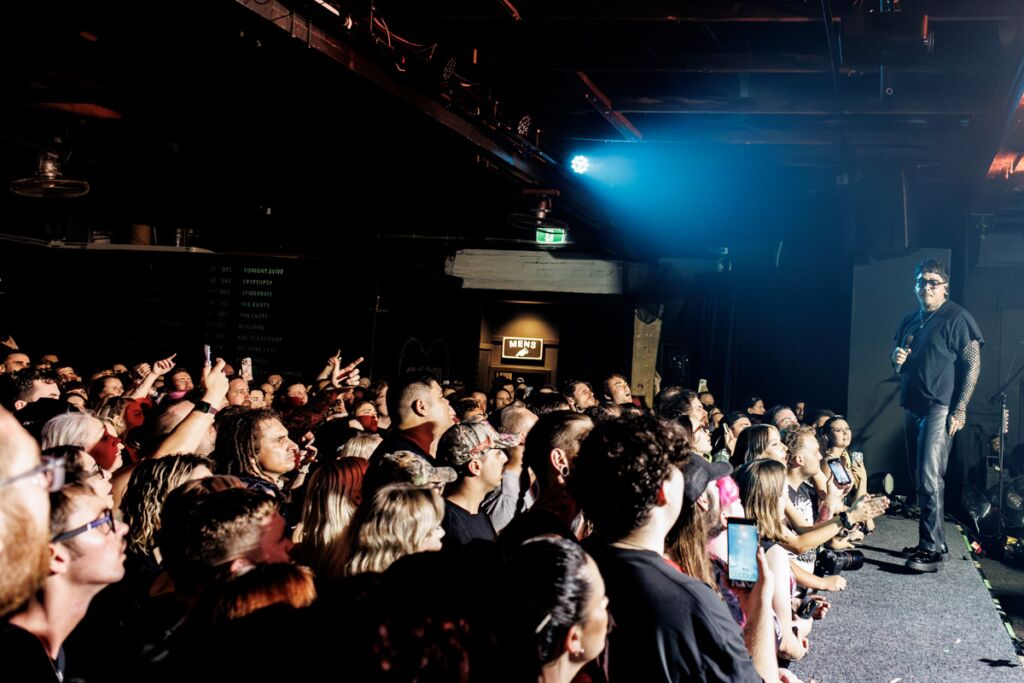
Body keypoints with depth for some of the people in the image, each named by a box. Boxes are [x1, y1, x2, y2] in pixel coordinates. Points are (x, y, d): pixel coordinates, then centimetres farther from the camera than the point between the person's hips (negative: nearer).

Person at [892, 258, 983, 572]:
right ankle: (931, 540, 20)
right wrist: (897, 360, 1)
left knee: (930, 479, -13)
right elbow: (899, 364, 27)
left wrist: (960, 409, -15)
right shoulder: (909, 321, 15)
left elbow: (973, 364, -10)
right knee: (919, 477, 11)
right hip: (913, 406, 8)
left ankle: (932, 550, -10)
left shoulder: (956, 318, -6)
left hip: (940, 408, -8)